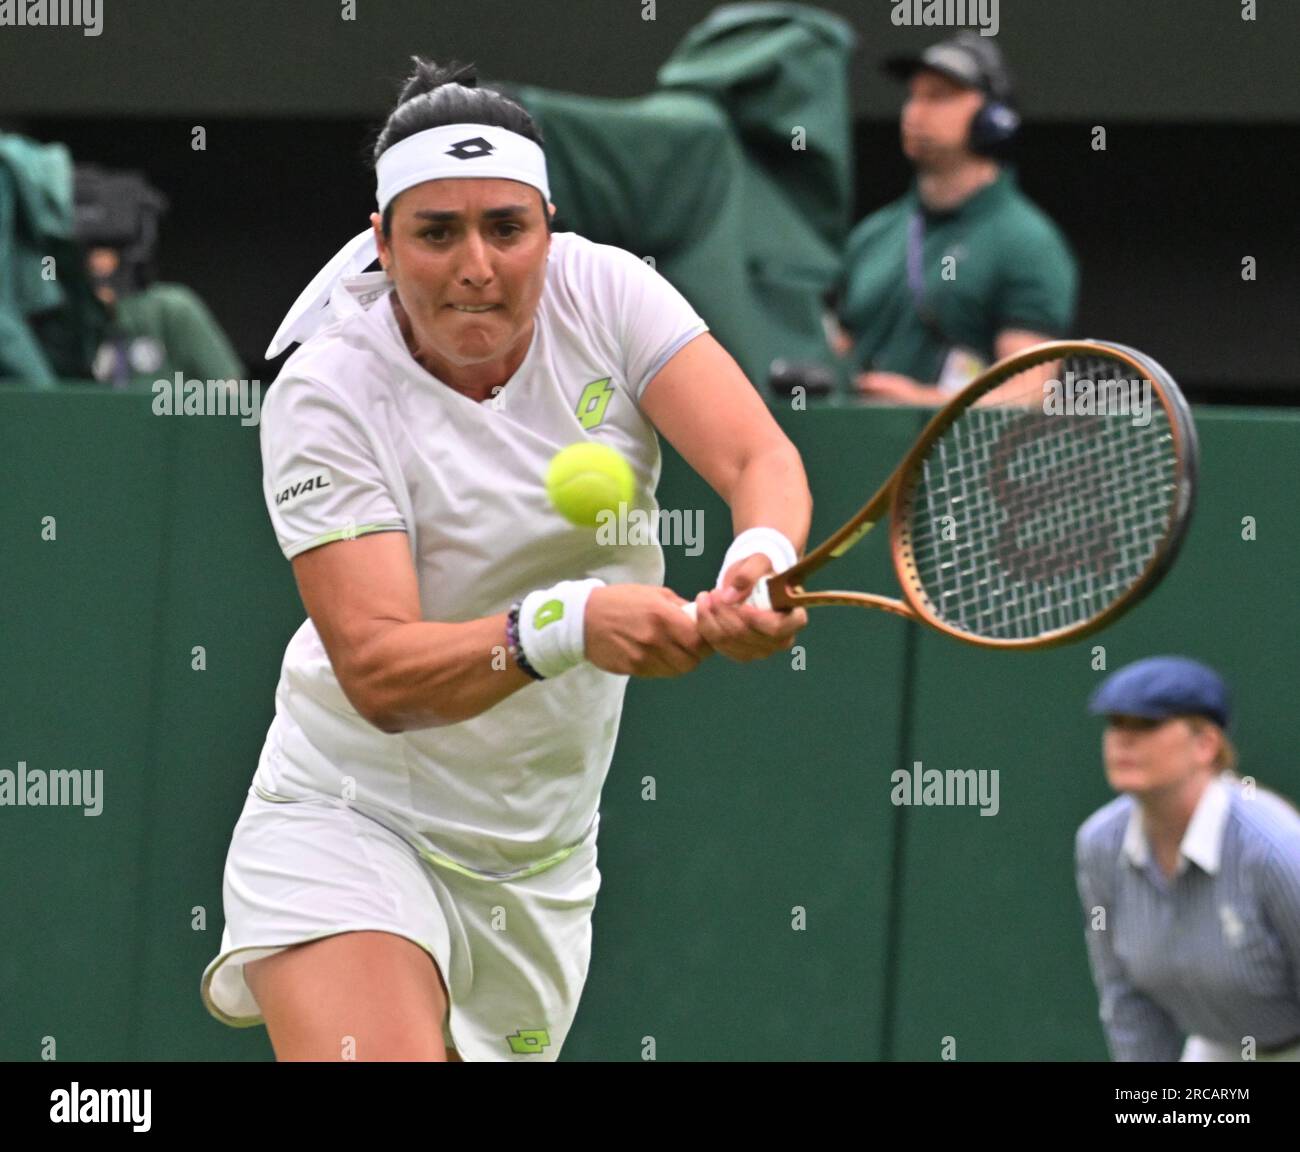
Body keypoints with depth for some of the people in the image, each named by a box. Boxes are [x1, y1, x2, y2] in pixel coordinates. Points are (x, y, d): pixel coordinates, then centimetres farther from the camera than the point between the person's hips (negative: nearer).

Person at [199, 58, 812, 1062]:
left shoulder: (603, 293, -8)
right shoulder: (325, 397, -17)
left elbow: (762, 460, -18)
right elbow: (377, 672, -25)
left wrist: (762, 562, -41)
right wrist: (569, 625, -41)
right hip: (352, 822, -5)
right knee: (385, 1056, -29)